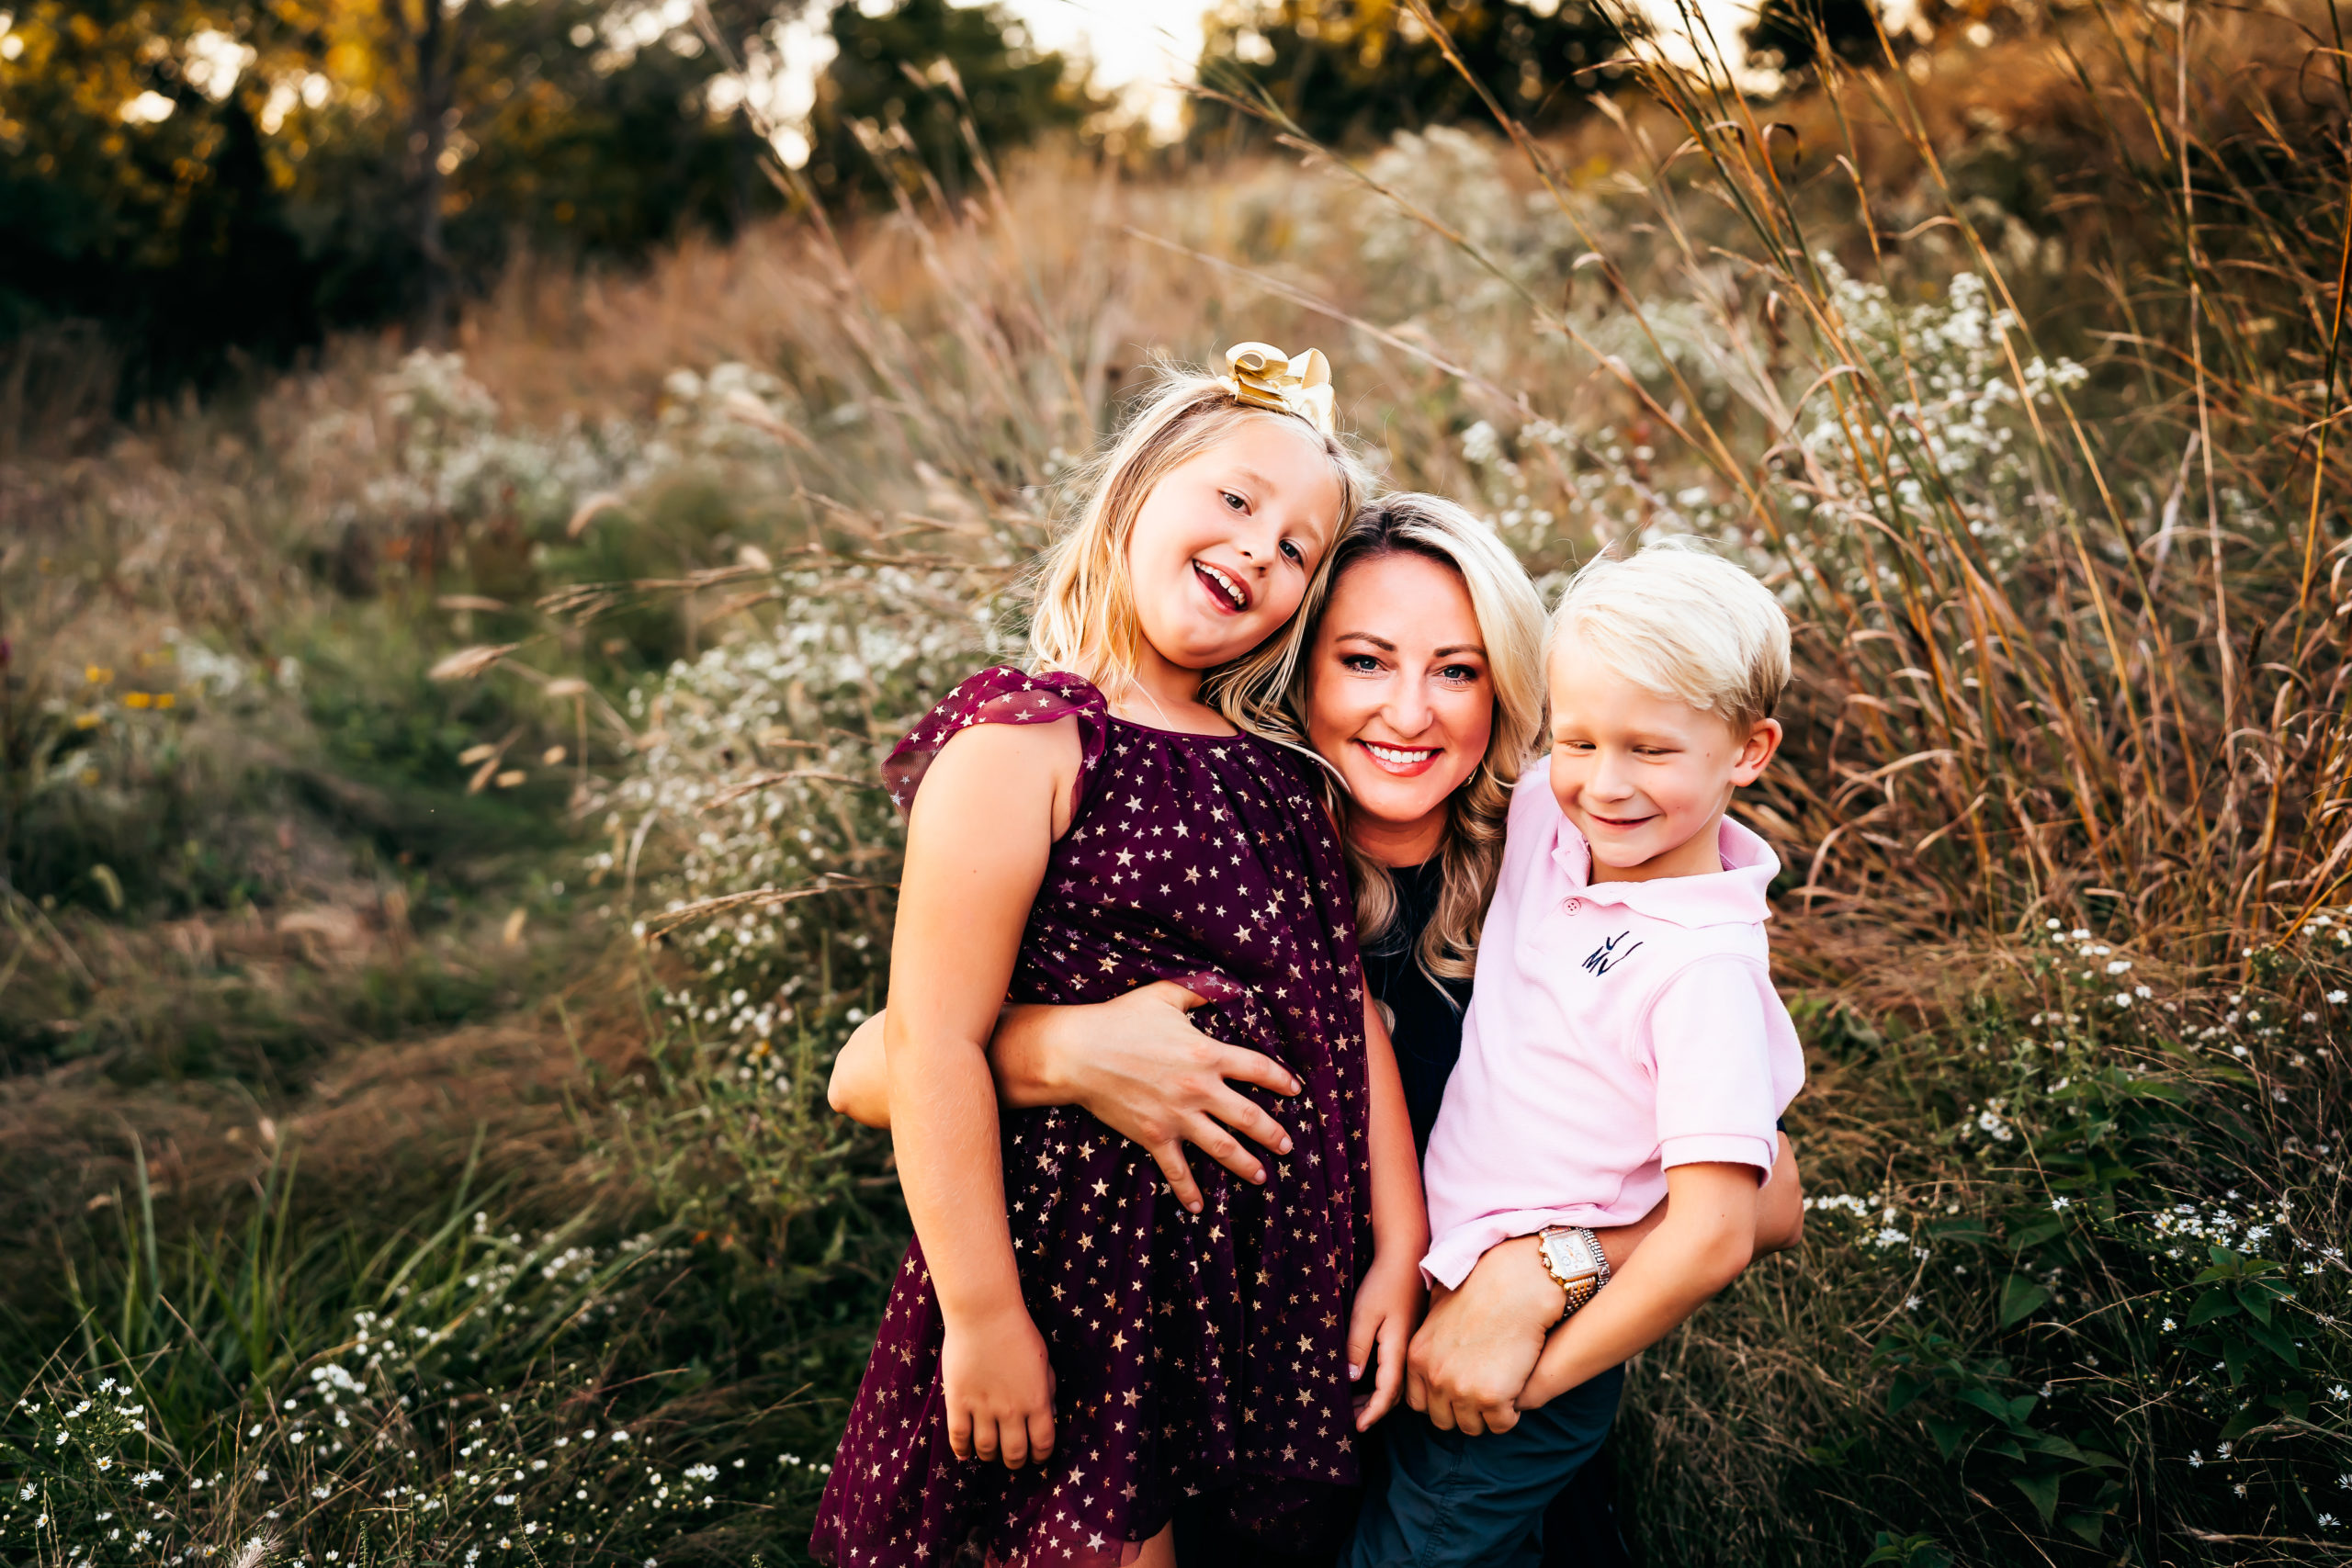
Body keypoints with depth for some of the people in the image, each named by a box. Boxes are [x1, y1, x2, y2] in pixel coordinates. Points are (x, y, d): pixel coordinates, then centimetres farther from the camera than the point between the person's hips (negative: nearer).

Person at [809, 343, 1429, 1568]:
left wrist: (1399, 1248, 5)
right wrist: (981, 1317, -17)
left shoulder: (1282, 771, 8)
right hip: (1086, 1262, -7)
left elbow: (1349, 1005, 8)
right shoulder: (1023, 743, -14)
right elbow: (933, 1044, -18)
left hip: (1274, 1266, 7)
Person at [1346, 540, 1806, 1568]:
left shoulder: (1705, 967, -24)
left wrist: (1540, 1374, -16)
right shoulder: (1545, 819, -4)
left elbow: (1712, 1237, -26)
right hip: (1443, 1291, 7)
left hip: (1540, 1319, -7)